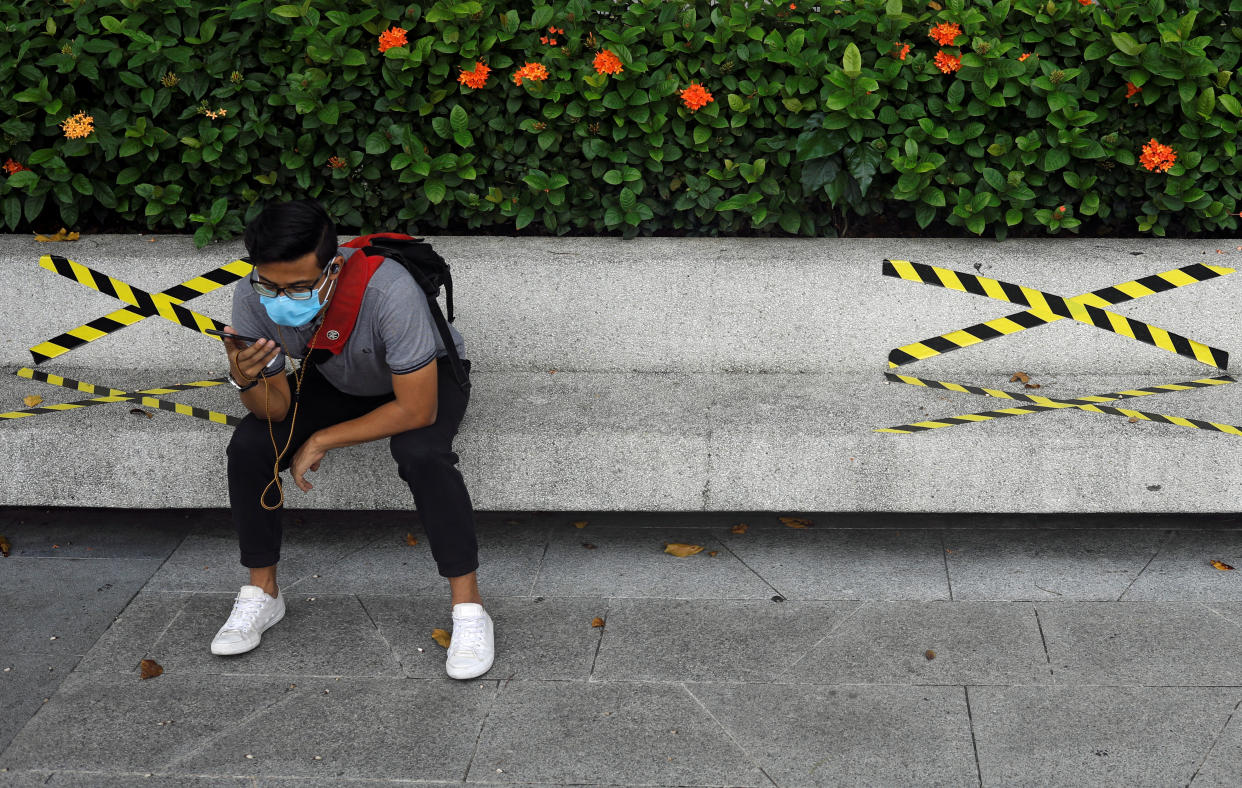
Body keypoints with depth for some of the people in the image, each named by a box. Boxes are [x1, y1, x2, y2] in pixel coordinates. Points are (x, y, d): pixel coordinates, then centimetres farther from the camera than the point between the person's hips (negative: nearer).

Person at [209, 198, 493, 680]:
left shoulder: (388, 291, -41)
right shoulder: (252, 299, -26)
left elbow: (418, 410, -33)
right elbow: (277, 409, -17)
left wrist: (323, 440, -27)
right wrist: (247, 382, -40)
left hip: (428, 378, -4)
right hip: (336, 383, 4)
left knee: (422, 454, -34)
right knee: (249, 446, -17)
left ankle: (468, 608, -21)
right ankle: (261, 593, 3)